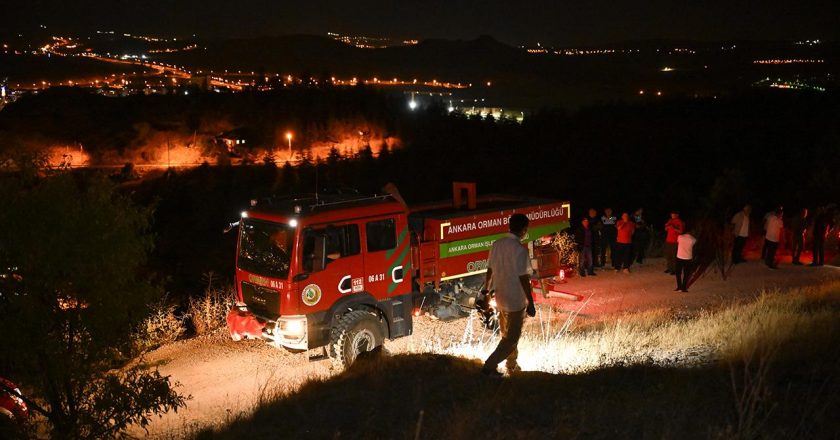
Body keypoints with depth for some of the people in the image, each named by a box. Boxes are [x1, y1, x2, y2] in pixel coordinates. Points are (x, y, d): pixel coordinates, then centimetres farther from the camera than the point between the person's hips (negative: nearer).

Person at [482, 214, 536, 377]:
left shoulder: (496, 244, -1)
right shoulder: (520, 249, -21)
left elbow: (489, 271, 6)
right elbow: (524, 278, -21)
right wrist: (531, 303, -14)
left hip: (500, 298, 7)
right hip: (516, 301, -7)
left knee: (507, 335, 23)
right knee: (512, 338, 5)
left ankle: (512, 365, 36)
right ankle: (489, 367, 0)